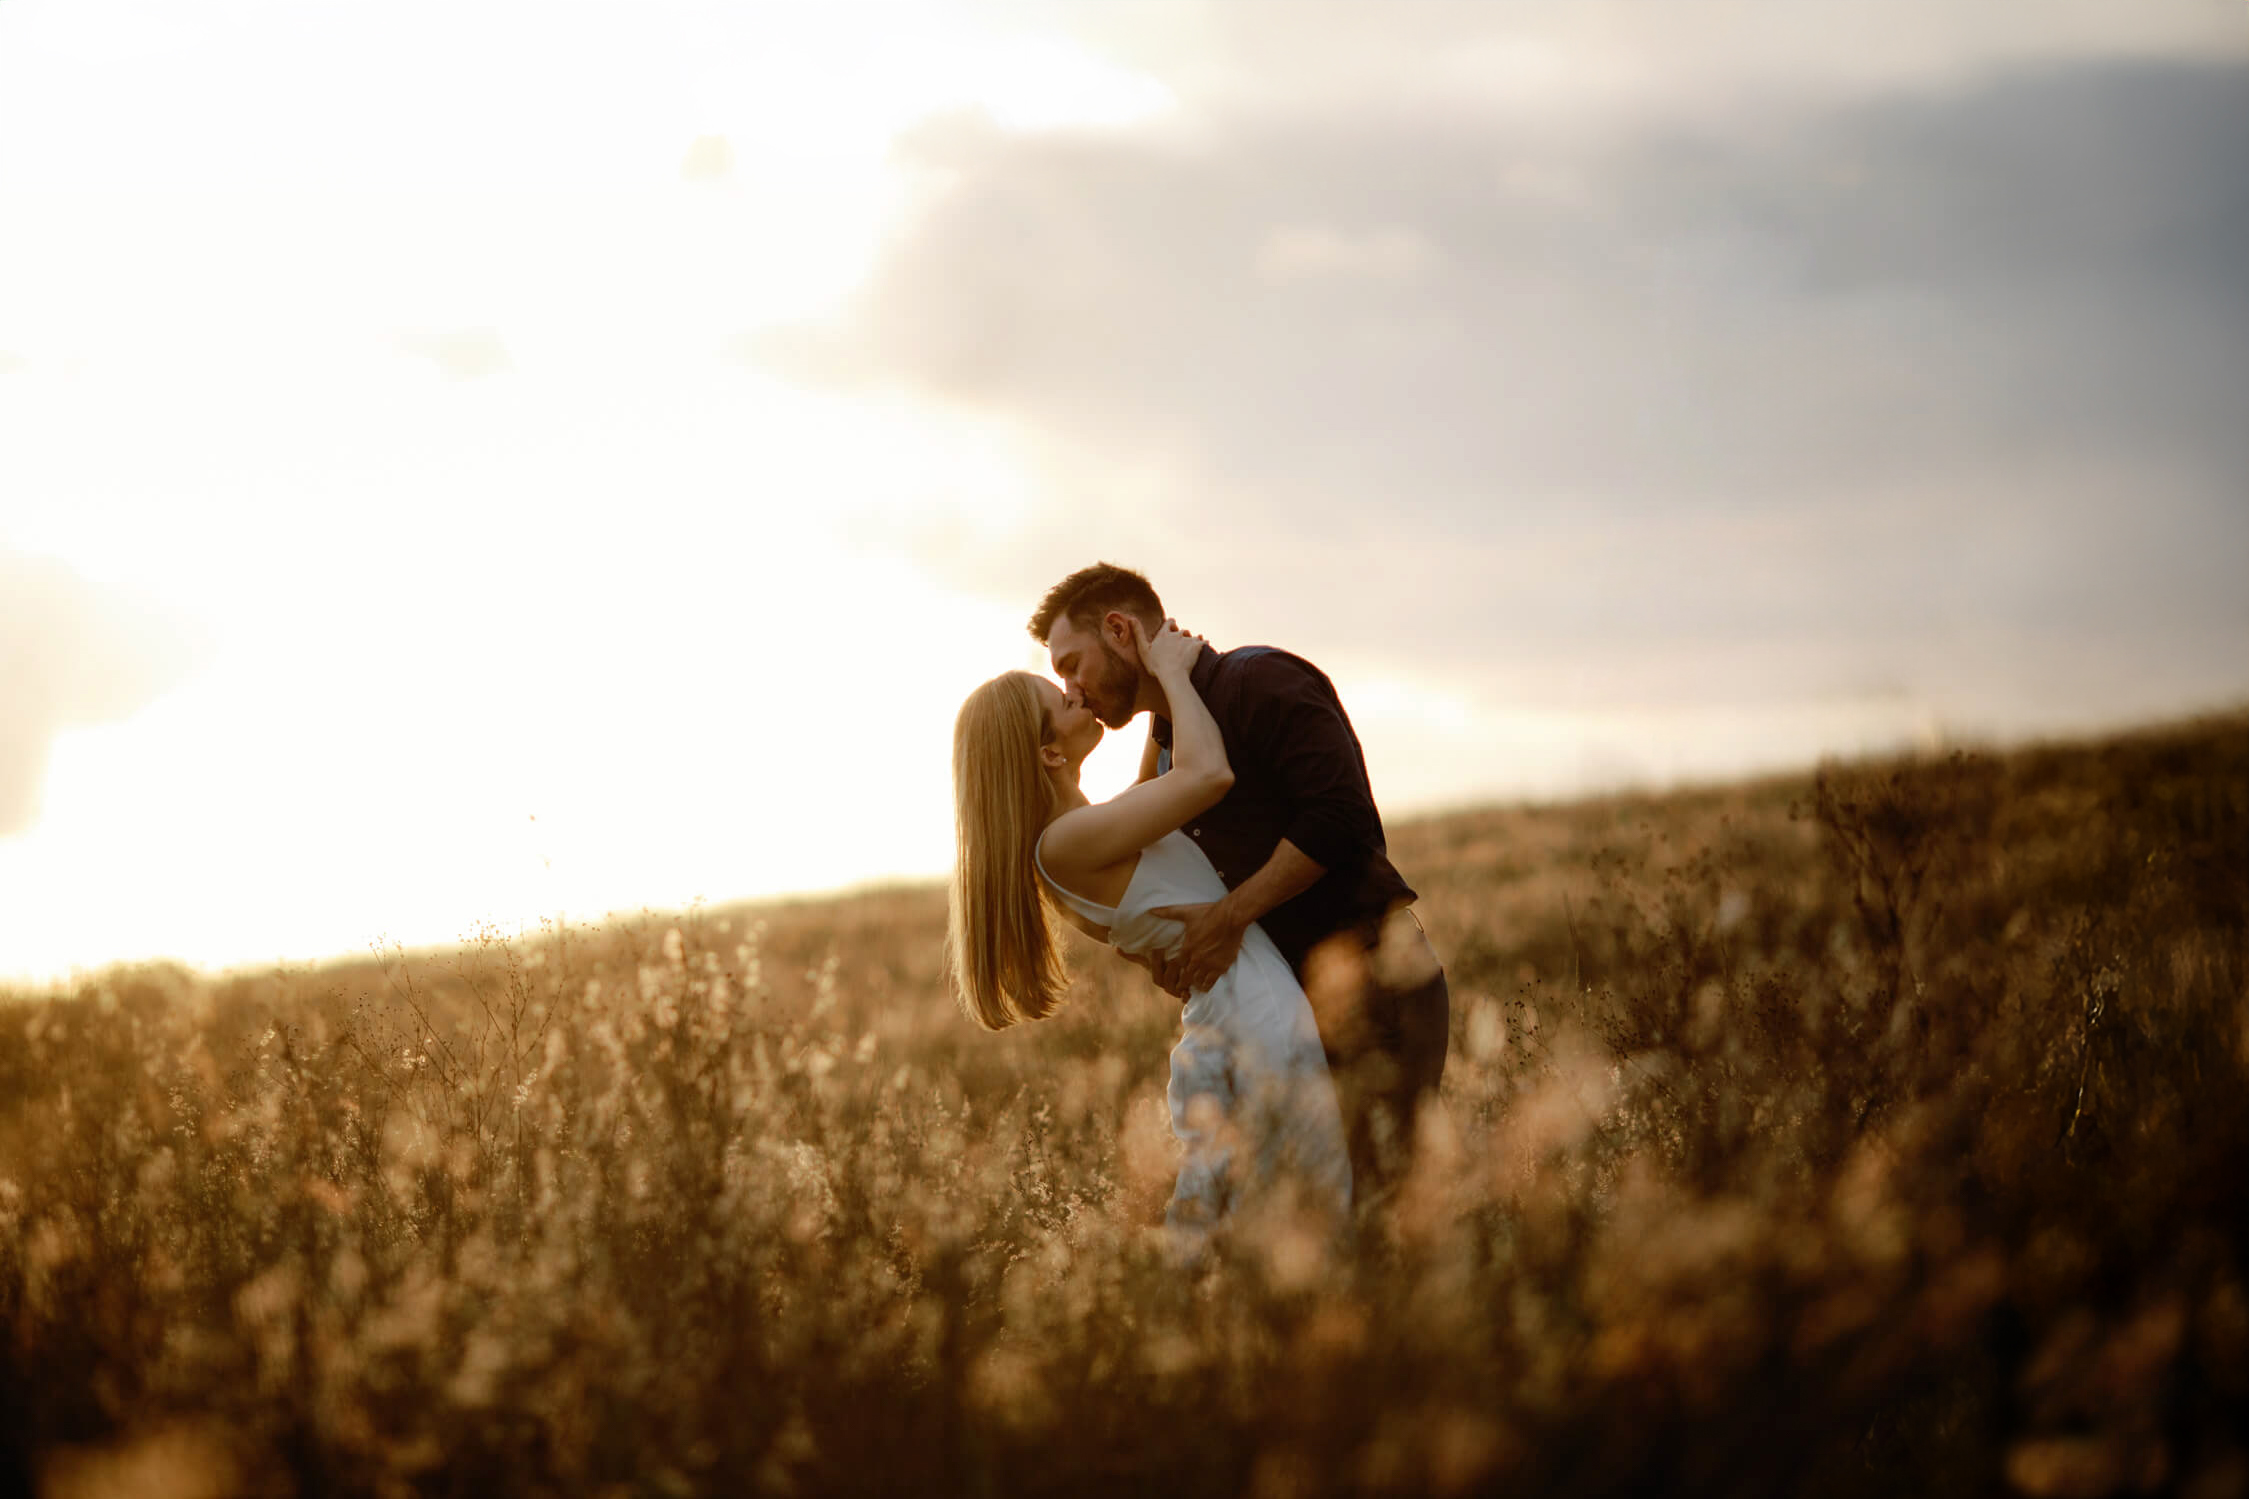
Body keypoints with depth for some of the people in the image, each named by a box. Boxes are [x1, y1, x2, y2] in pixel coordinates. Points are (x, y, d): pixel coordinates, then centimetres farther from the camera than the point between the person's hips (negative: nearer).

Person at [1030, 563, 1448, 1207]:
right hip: (1291, 999, 9)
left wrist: (1229, 917, -17)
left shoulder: (1260, 682, -8)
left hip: (1370, 978, -9)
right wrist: (1160, 943, 3)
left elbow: (1340, 816, -20)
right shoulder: (1165, 749, 20)